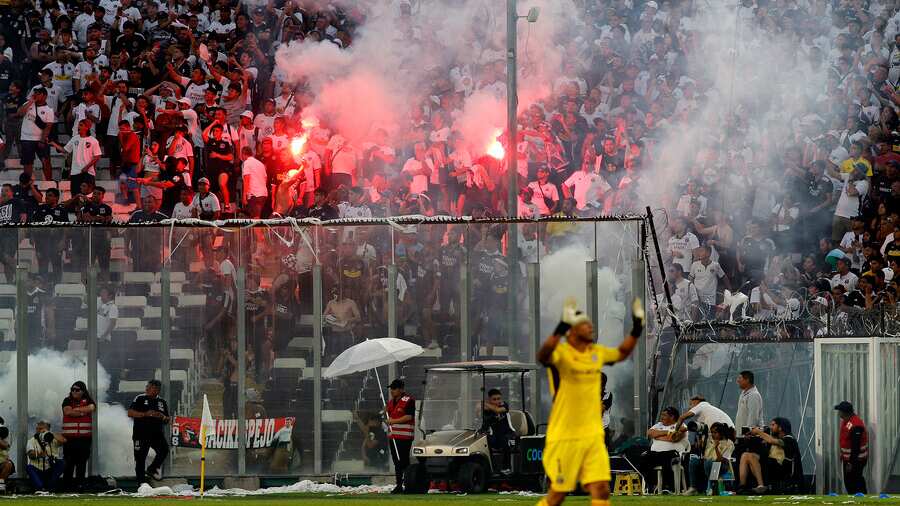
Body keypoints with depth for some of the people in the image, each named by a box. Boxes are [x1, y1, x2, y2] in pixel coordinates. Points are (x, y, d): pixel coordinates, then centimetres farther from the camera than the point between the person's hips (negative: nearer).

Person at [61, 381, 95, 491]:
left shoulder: (88, 401, 9)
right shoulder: (67, 401, 7)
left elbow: (91, 408, -13)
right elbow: (67, 412, -11)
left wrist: (76, 409, -7)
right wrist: (83, 412, -6)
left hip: (84, 437, 1)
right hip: (69, 437, -1)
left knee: (82, 462, 0)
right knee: (69, 462, -2)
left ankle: (79, 484, 4)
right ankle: (67, 484, 2)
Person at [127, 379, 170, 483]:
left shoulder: (162, 402, 17)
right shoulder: (140, 399, 5)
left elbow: (167, 421, 20)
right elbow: (130, 413, -7)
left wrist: (162, 417, -4)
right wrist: (145, 414, -17)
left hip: (157, 434, 3)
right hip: (141, 433, -3)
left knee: (164, 449, -22)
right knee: (140, 459, -1)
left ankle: (152, 469, -2)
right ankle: (141, 482, 8)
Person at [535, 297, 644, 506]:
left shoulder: (596, 352, 10)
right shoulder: (560, 352, -12)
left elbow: (622, 353, 31)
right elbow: (542, 356, -37)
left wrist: (636, 330, 18)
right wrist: (561, 328, -50)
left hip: (593, 436, 6)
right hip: (564, 438, -6)